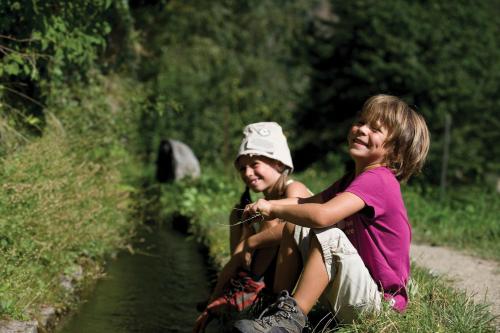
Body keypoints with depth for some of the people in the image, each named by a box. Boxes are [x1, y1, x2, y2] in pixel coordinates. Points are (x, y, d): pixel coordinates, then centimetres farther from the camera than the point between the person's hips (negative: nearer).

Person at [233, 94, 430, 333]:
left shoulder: (376, 179, -21)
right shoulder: (353, 179, 13)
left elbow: (322, 215, -34)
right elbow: (310, 202, 10)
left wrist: (274, 209, -19)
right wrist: (267, 206, -7)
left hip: (377, 300, -10)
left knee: (328, 235, -31)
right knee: (294, 228, 7)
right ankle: (279, 304, 4)